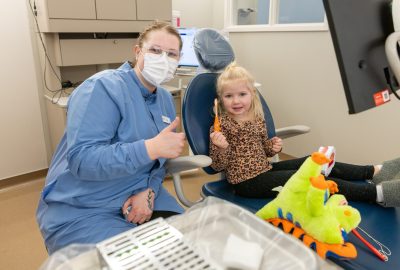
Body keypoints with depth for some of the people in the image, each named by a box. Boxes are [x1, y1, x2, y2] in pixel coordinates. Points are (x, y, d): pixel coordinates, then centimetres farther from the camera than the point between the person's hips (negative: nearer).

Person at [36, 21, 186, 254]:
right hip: (80, 211, -6)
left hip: (138, 195, 7)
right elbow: (80, 160, -28)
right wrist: (152, 147, -35)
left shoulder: (166, 99, 4)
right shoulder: (103, 88, -19)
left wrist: (149, 190, -12)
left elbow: (159, 159, 8)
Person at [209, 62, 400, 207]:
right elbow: (217, 166, -13)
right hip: (247, 182, -7)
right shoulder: (221, 125, -12)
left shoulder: (257, 119, 7)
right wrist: (220, 147, -34)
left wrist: (272, 146, -3)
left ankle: (374, 171, 3)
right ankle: (376, 192, -14)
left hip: (264, 170, 8)